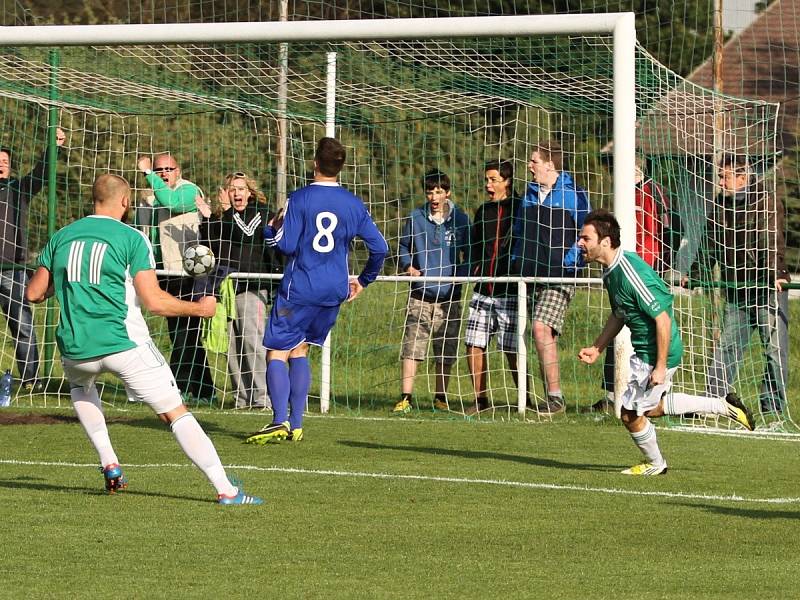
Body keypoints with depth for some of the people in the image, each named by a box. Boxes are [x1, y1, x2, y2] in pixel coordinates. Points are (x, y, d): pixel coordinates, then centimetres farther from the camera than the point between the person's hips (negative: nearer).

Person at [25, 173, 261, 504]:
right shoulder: (131, 238, -3)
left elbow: (33, 293, 13)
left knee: (80, 386, 38)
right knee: (176, 413, 0)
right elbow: (154, 301, -11)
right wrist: (199, 308, 4)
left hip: (76, 348, 4)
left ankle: (109, 463, 23)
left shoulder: (61, 237, 10)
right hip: (124, 342, -4)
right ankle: (225, 490, -10)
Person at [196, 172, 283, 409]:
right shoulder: (222, 216, 18)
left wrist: (229, 211, -17)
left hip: (252, 288, -6)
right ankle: (242, 397, 8)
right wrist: (207, 219, 0)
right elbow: (211, 246, 13)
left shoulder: (262, 214, 1)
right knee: (231, 344, 3)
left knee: (252, 340, -14)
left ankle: (262, 396, -15)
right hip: (226, 287, 6)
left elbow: (246, 235, -16)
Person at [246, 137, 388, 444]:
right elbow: (379, 248, 6)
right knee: (299, 351, 17)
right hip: (334, 291, 5)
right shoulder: (354, 204, 4)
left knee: (277, 354, 0)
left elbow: (286, 245, -13)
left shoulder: (300, 198, -10)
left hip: (299, 289, -5)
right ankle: (296, 424, 11)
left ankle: (280, 421, -16)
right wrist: (363, 280, 22)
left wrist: (271, 229, 8)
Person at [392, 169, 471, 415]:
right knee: (411, 348, -8)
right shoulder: (416, 218, 3)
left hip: (449, 296, 0)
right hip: (420, 295, 0)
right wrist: (408, 266, -3)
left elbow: (469, 254, 10)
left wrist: (461, 275, -7)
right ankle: (406, 398, -7)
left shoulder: (460, 219, 1)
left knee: (445, 352, 5)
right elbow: (403, 246, 16)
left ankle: (441, 398, 17)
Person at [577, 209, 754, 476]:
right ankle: (724, 406, 32)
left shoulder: (630, 274, -29)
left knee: (631, 415, 0)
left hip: (658, 353, -10)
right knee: (652, 407, 24)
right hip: (644, 351, 10)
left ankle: (655, 464, 26)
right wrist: (597, 348, 12)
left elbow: (662, 318, -27)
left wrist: (661, 366, -25)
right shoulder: (611, 271, 1)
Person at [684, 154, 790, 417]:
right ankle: (715, 397, 12)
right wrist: (695, 275, 24)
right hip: (736, 289, 6)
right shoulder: (720, 206, 11)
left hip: (768, 287, -6)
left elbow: (772, 242, -23)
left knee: (774, 346, -4)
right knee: (726, 345, 7)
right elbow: (710, 245, 21)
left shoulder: (767, 203, -10)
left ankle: (773, 405, 3)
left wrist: (774, 273, -34)